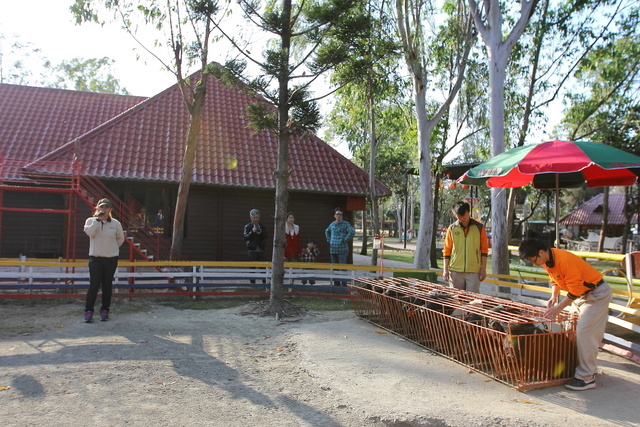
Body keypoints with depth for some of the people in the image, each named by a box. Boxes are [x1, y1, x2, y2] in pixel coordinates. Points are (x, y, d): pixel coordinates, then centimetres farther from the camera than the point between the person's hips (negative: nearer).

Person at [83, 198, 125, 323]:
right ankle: (88, 311, 3)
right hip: (95, 258, -1)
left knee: (107, 286, 6)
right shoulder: (91, 220, 2)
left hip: (111, 259, 1)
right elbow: (90, 232, -18)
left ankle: (105, 310, 18)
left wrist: (112, 249, 10)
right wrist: (98, 219, -18)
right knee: (94, 285, -8)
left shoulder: (115, 223, 2)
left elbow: (120, 239, 14)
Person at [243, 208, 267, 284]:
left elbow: (265, 237, 6)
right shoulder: (247, 227, 1)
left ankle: (264, 281, 6)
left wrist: (261, 233, -12)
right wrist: (252, 232, -21)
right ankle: (252, 282, 8)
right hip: (252, 249, -2)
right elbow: (246, 238, -9)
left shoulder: (262, 226, 9)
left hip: (261, 249, 2)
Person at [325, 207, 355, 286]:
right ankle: (336, 283, 23)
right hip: (333, 249, 6)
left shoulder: (345, 224, -5)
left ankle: (343, 284, -3)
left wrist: (345, 240, -17)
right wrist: (329, 240, 19)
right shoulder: (332, 224, 13)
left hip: (342, 250, -6)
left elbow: (352, 232, -21)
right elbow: (327, 232, 33)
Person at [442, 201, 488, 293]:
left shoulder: (479, 227, 1)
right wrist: (445, 269, 2)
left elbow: (484, 249, 5)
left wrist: (483, 269, 1)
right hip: (455, 271, 1)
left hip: (474, 271, -1)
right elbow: (446, 250, 7)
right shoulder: (452, 228, 3)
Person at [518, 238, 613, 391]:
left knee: (584, 332, -13)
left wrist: (559, 307, -23)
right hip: (582, 293, 10)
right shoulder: (547, 260, -3)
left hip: (597, 293, -10)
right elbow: (555, 279, 12)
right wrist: (553, 297, -4)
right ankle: (585, 368, 21)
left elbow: (575, 289, -27)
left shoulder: (564, 260, -31)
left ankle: (586, 378, -7)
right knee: (577, 330, 11)